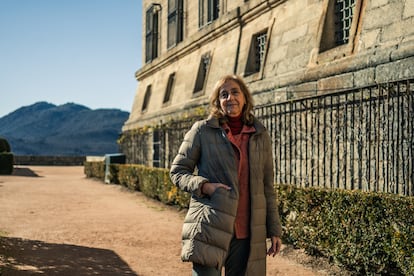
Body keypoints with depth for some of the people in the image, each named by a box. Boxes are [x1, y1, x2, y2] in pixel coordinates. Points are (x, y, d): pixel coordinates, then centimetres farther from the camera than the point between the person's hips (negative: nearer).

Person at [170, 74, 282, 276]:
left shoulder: (260, 135, 11)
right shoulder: (202, 130, 2)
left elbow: (267, 186, 14)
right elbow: (177, 171, 5)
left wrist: (274, 230, 11)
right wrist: (204, 186, -13)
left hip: (247, 234, 3)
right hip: (210, 228, -3)